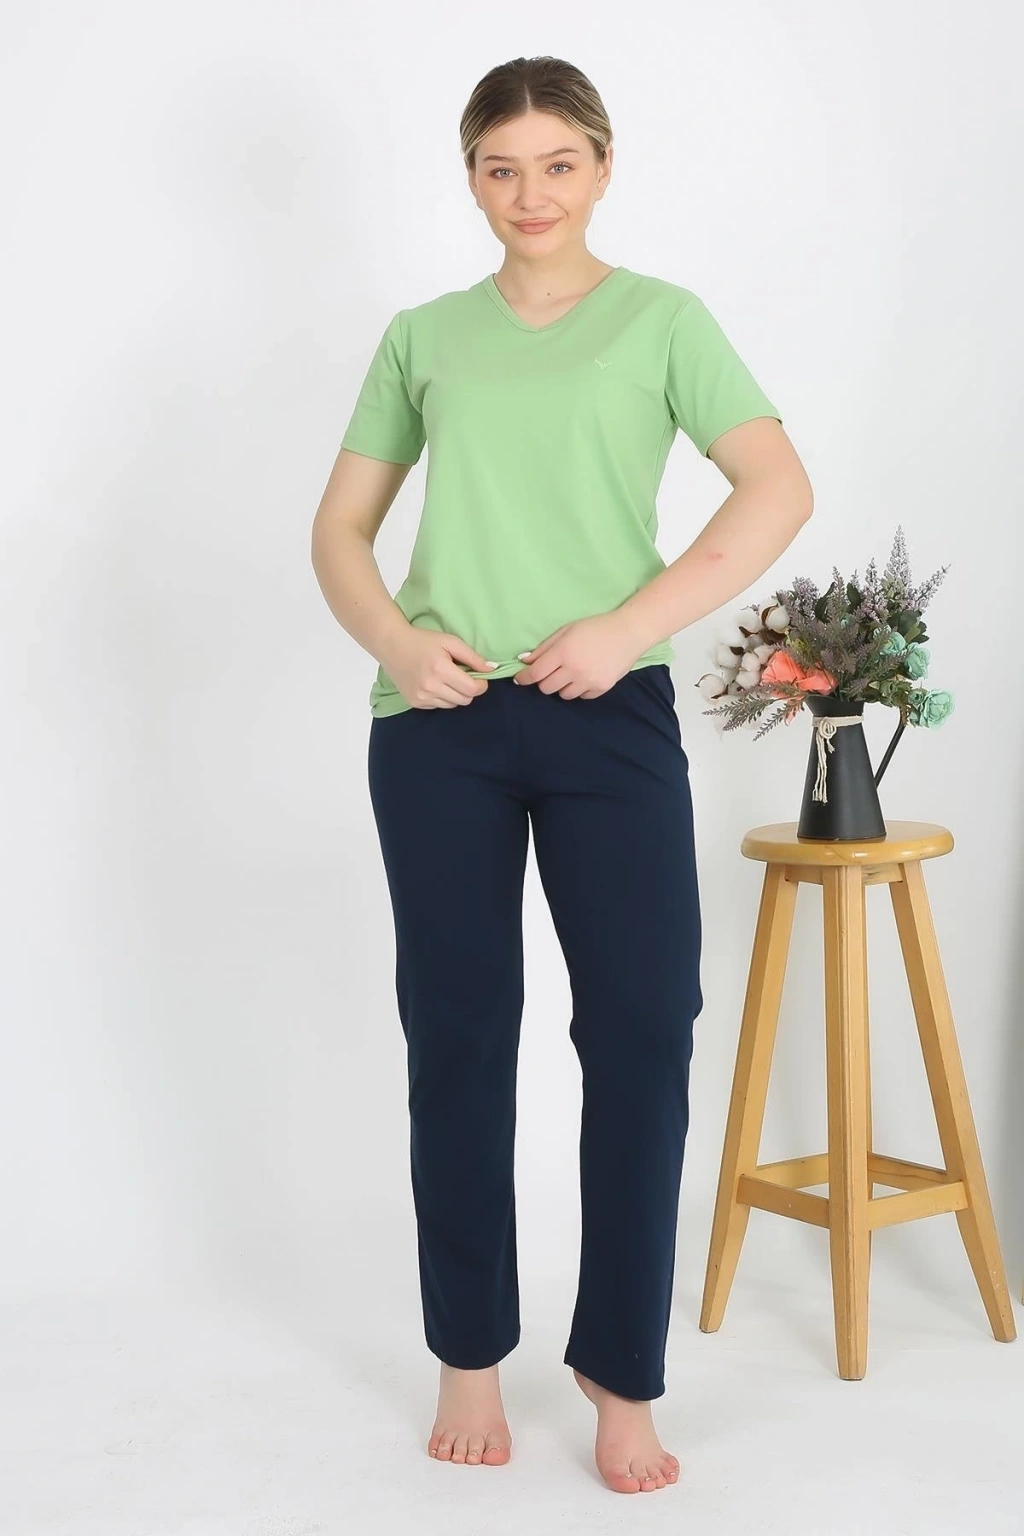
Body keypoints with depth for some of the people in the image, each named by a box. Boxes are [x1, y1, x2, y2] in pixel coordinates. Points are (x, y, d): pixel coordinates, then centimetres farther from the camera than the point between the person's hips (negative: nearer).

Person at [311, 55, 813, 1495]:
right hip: (440, 723, 2)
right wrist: (394, 638, -6)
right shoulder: (424, 336, 13)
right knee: (458, 1036, 6)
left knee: (644, 1028, -6)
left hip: (608, 715, -2)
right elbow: (342, 526, 15)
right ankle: (470, 1358, 19)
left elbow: (779, 490, -4)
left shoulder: (661, 320, 6)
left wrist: (626, 624, -14)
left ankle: (623, 1373, 8)